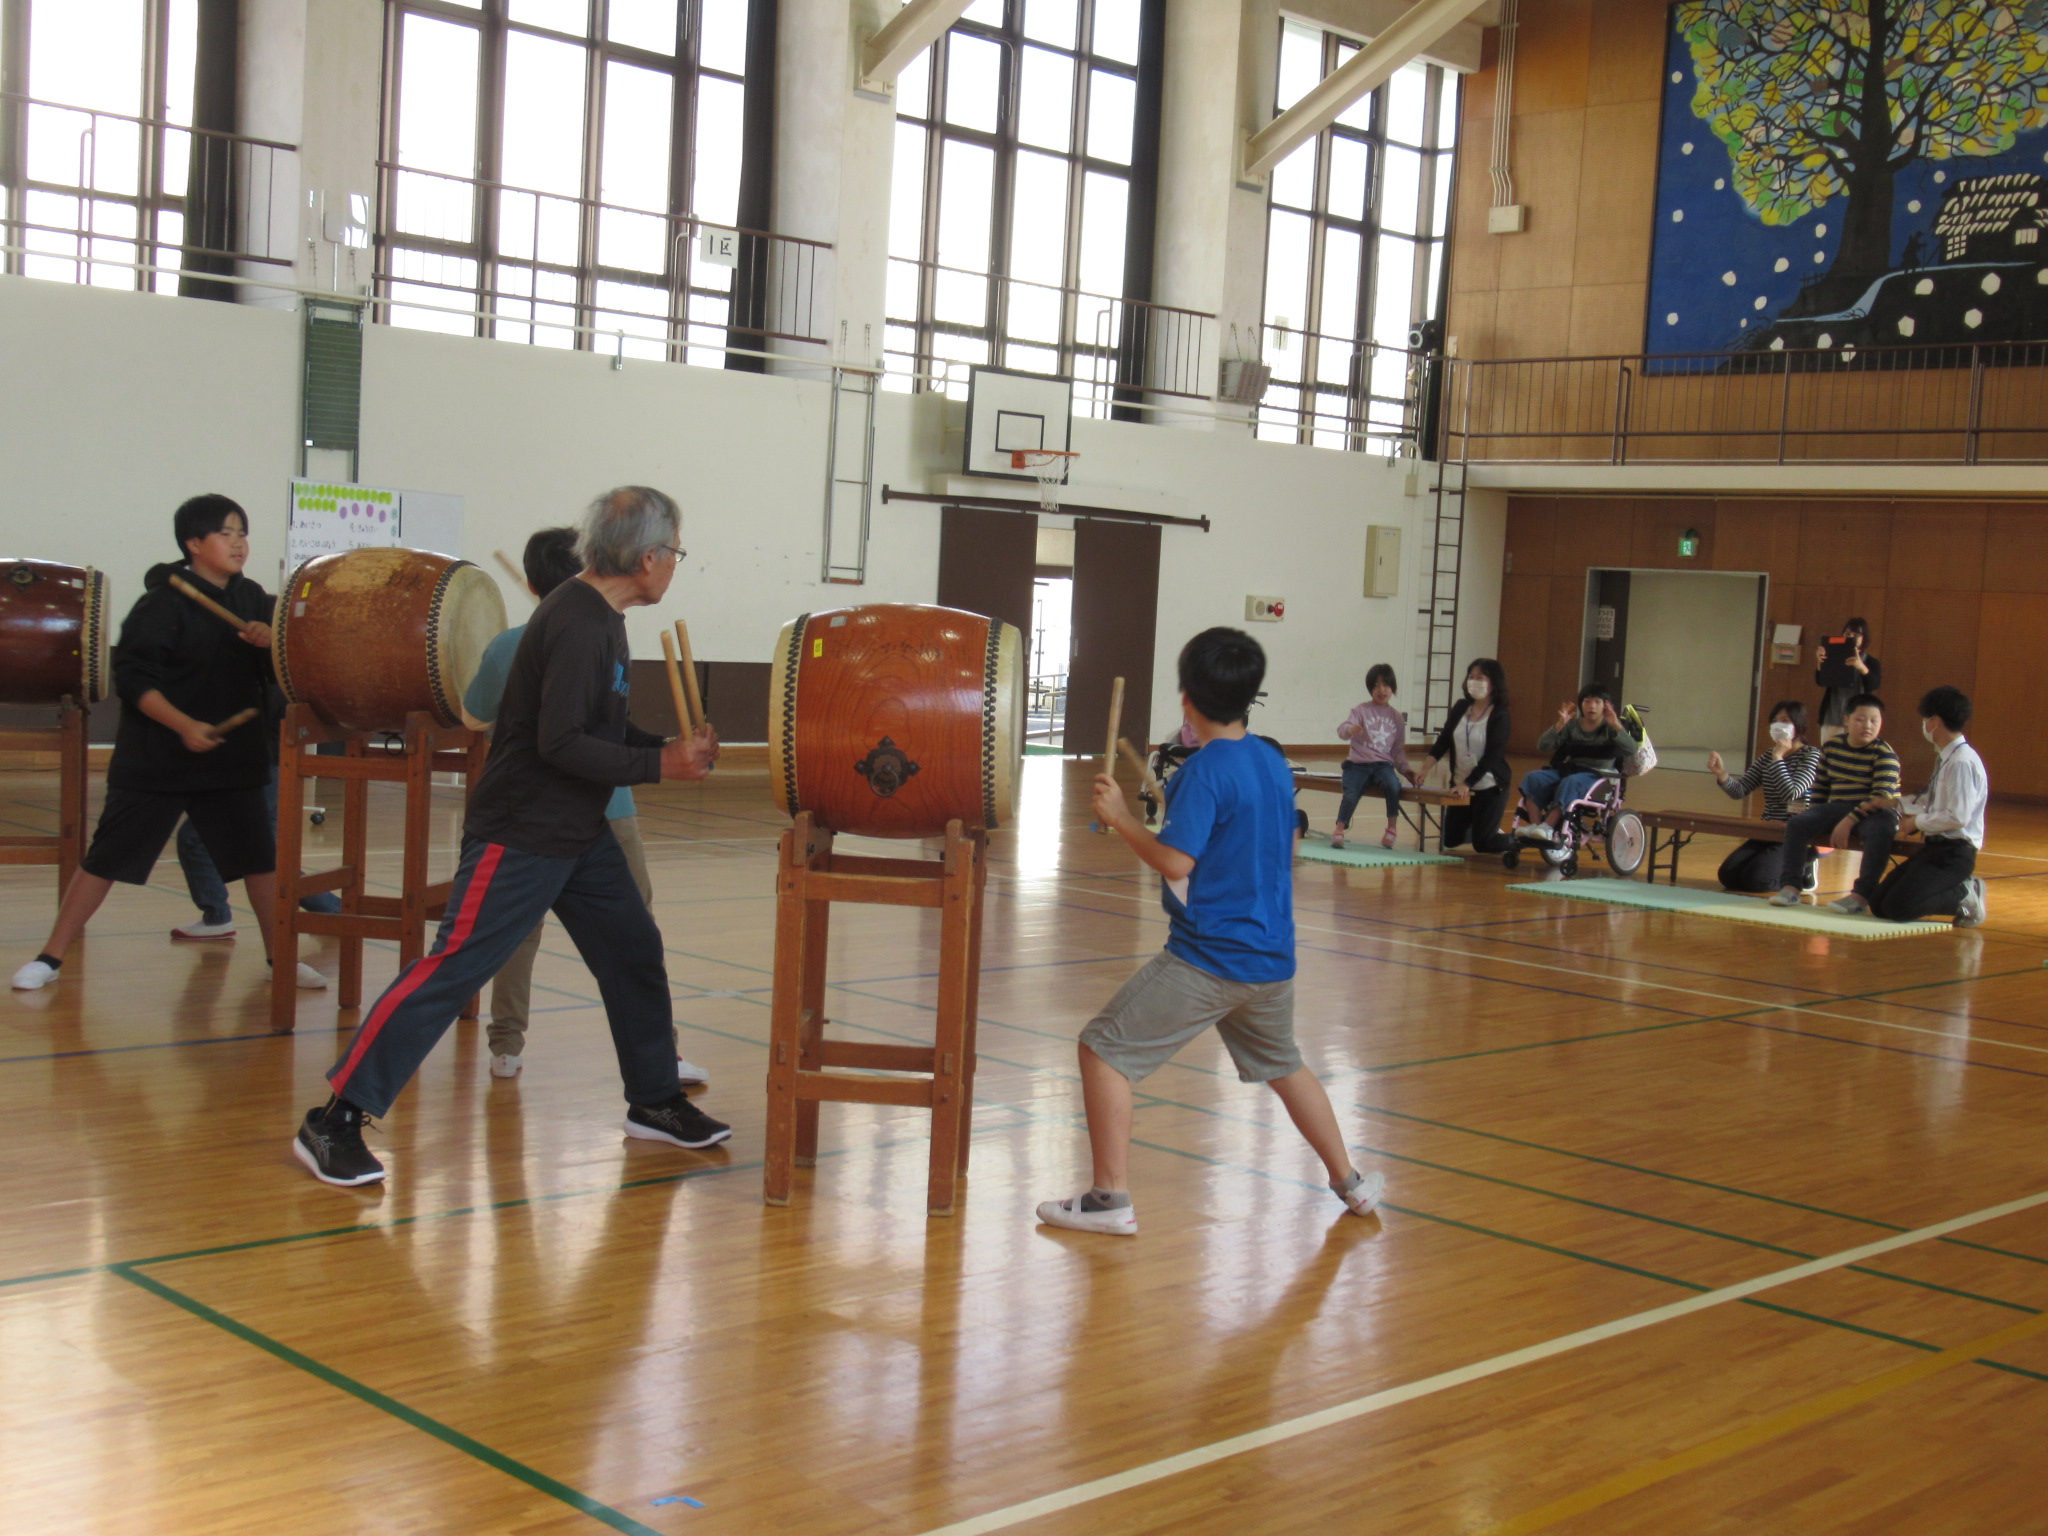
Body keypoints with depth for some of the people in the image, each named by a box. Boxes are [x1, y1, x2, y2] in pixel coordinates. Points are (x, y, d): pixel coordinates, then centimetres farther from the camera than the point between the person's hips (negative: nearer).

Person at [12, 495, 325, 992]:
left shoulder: (251, 598, 7)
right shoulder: (164, 602, -11)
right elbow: (133, 676, -14)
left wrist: (270, 641, -15)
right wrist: (184, 726, -22)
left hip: (233, 760, 5)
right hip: (155, 763, -5)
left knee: (261, 856, 6)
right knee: (106, 857, 0)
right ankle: (50, 957, 10)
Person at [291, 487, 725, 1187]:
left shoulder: (600, 619, 11)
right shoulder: (576, 625, -20)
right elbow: (561, 743, -25)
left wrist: (673, 748, 6)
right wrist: (659, 766, -19)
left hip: (581, 836, 10)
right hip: (519, 838, -10)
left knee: (636, 953, 13)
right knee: (450, 969, -10)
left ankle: (655, 1103, 27)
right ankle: (334, 1120, -5)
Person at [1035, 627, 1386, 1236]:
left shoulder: (1205, 770, -15)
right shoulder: (1275, 763, 8)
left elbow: (1175, 861, -22)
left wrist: (1120, 818, -9)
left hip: (1207, 955, -8)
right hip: (1272, 957, 8)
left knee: (1104, 1048, 0)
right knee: (1283, 1065, 28)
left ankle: (1111, 1198, -3)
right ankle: (1350, 1182, 37)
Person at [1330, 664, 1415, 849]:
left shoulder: (1397, 718, 14)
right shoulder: (1362, 711, 3)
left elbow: (1399, 750, 19)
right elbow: (1342, 730, -14)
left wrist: (1406, 771, 5)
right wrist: (1350, 730, -37)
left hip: (1383, 764, 2)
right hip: (1358, 764, -2)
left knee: (1393, 786, -31)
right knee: (1351, 793, -30)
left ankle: (1391, 828, -15)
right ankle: (1339, 829, -19)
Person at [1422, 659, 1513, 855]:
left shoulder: (1500, 716, -14)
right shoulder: (1461, 708, 1)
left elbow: (1491, 756, -19)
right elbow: (1443, 740, 1)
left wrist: (1468, 784, -27)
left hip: (1490, 787, -6)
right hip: (1460, 785, 6)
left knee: (1482, 844, -4)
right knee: (1450, 840, 11)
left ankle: (1518, 840, 24)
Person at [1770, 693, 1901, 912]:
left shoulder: (1885, 754, -8)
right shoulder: (1832, 747, 8)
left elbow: (1882, 797, -18)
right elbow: (1820, 787, 18)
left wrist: (1849, 820, -26)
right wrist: (1813, 820, 9)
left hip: (1876, 812, -5)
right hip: (1838, 808, 5)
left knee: (1879, 832, -37)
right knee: (1797, 824, -15)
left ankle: (1861, 895, -35)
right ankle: (1790, 887, -18)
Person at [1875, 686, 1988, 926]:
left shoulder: (1962, 761, -18)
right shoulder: (1945, 758, 11)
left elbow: (1958, 817, -24)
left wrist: (1917, 822, -13)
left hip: (1954, 853, -9)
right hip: (1934, 847, 9)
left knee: (1899, 908, -21)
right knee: (1879, 905, 5)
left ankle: (1964, 895, 0)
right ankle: (1957, 888, 12)